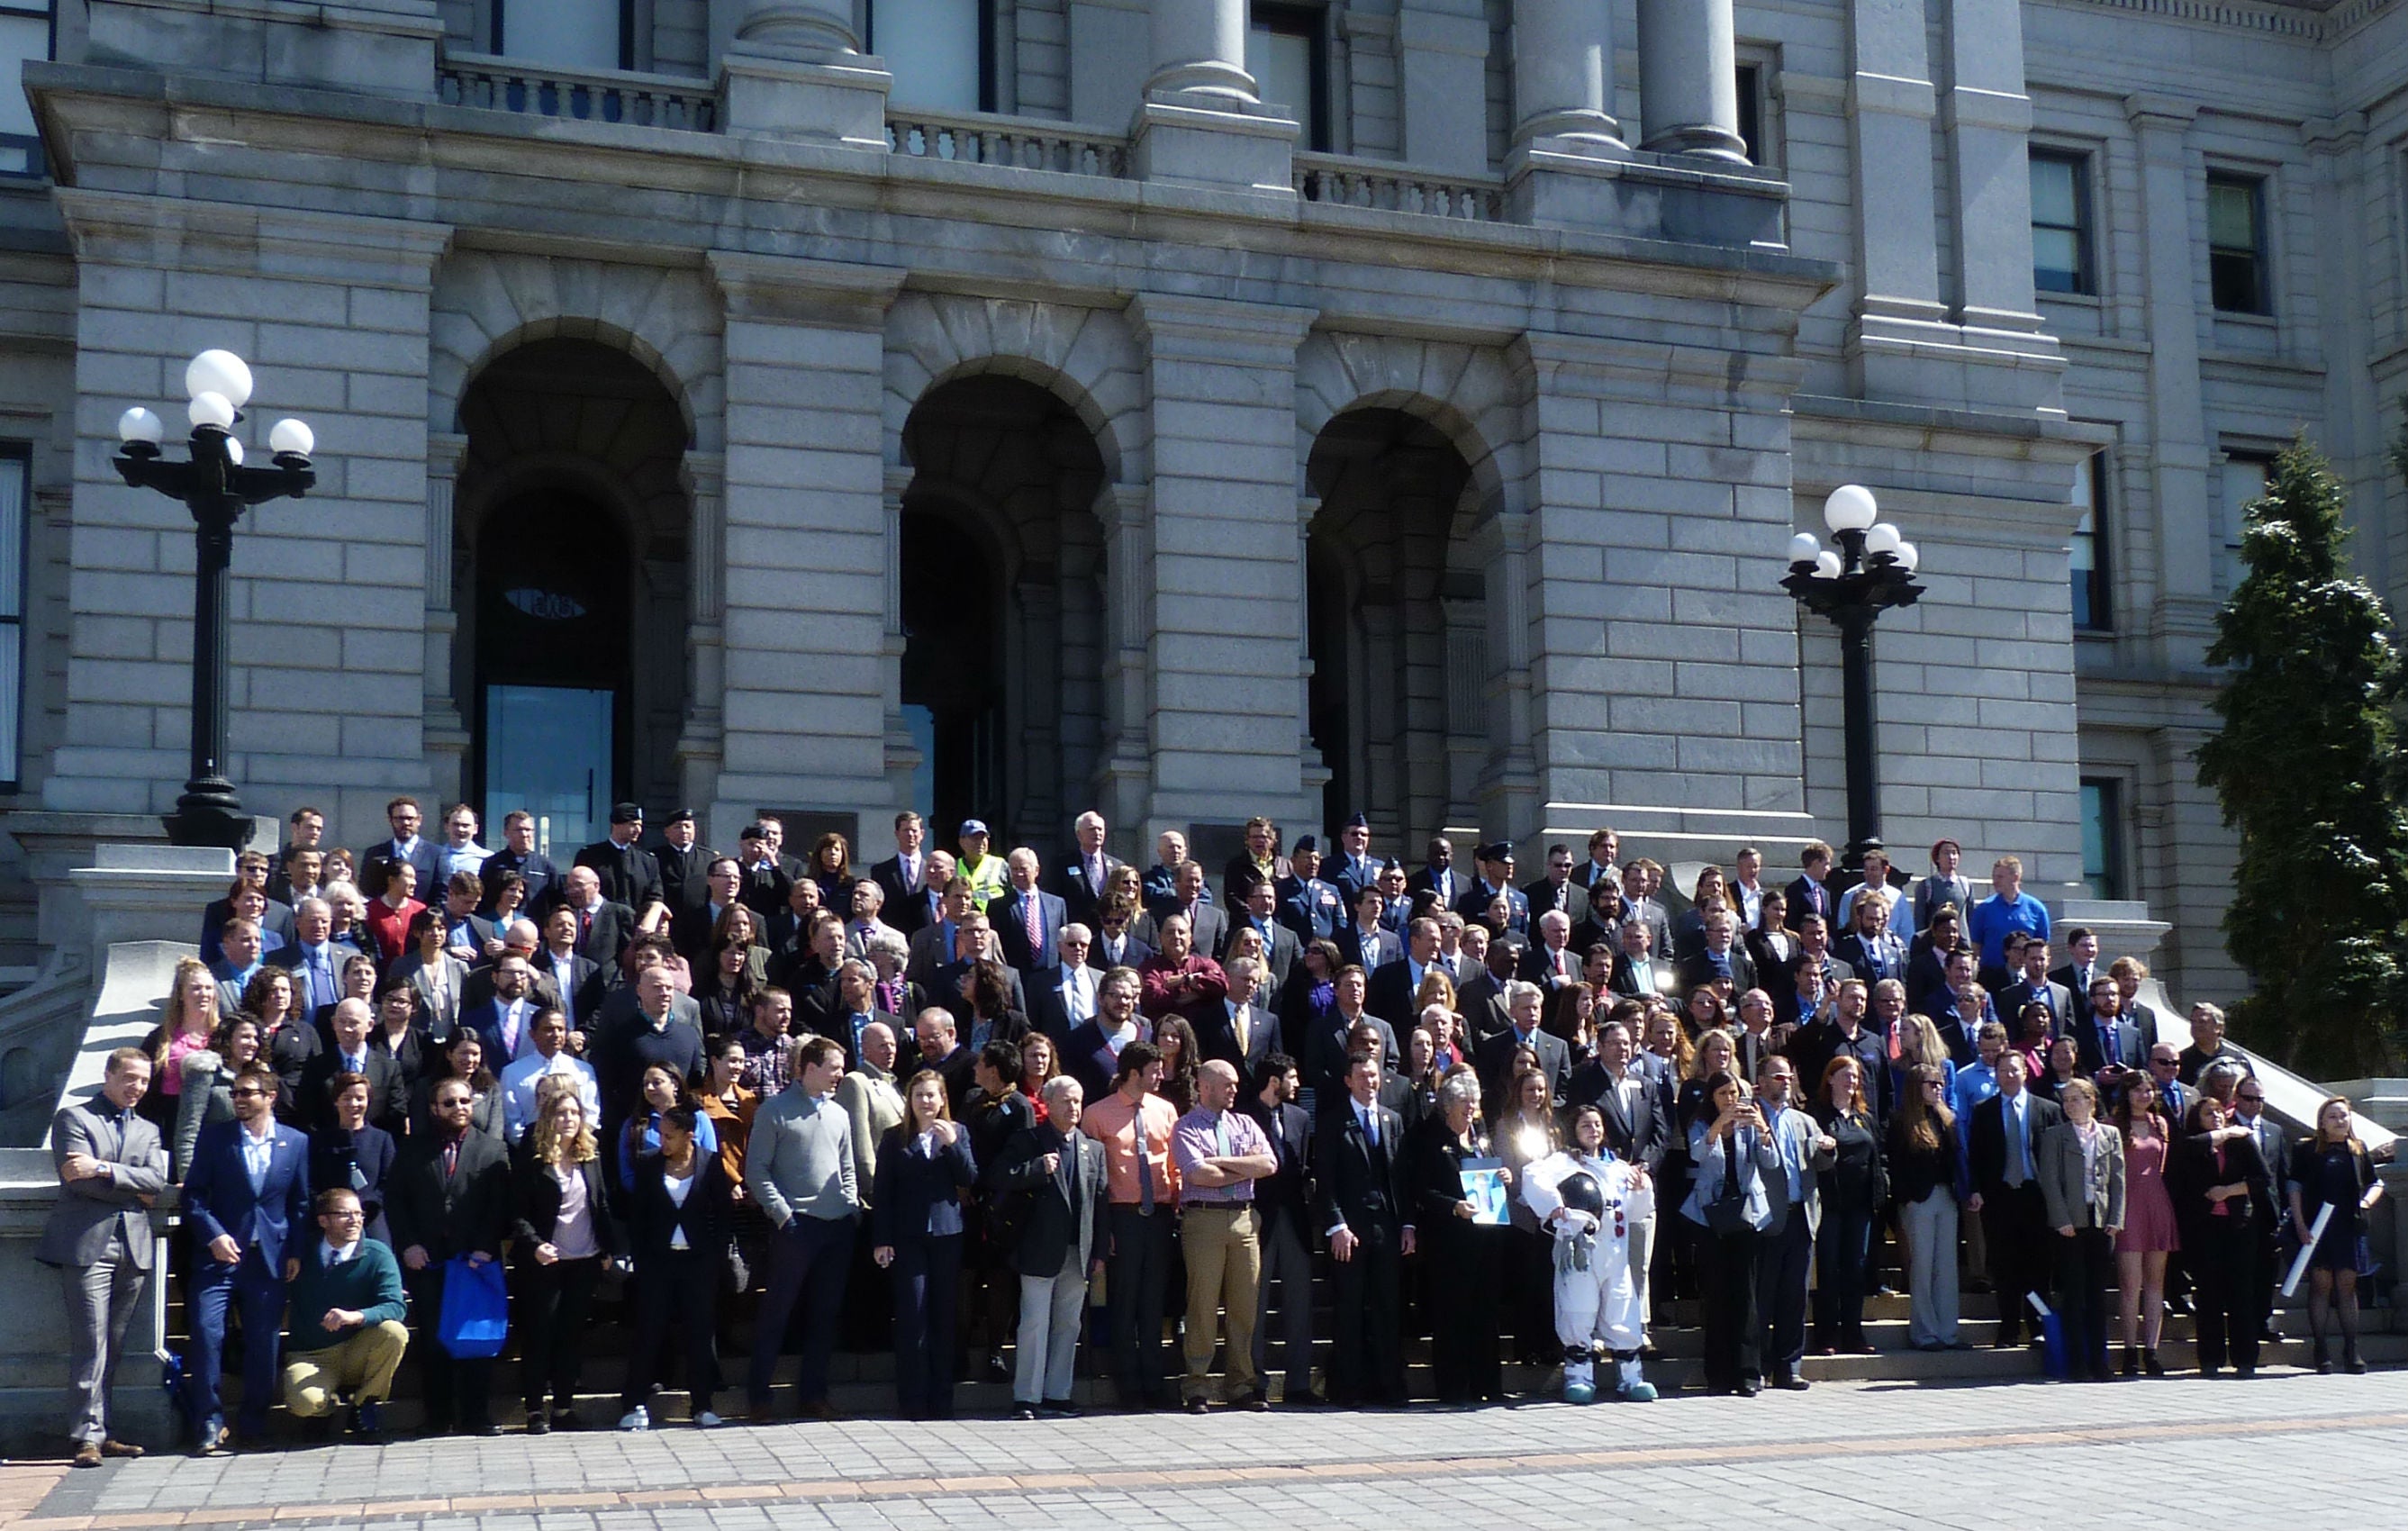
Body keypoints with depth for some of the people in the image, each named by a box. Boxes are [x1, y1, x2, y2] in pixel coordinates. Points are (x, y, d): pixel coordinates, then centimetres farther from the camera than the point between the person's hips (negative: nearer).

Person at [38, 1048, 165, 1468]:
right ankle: (87, 1436, -9)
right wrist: (135, 1191, -2)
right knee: (91, 1345, -10)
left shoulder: (148, 1130, 21)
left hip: (133, 1246, 5)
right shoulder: (72, 1118, 6)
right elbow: (79, 1178, -8)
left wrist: (103, 1170, -9)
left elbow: (156, 1180, 4)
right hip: (88, 1243, -5)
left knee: (114, 1345, 7)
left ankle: (102, 1432, 11)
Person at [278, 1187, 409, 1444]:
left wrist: (356, 1316, -35)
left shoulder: (377, 1255, -5)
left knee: (394, 1332, -30)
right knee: (304, 1401, -33)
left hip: (357, 1353, 1)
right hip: (310, 1357, -1)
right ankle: (327, 1405, 7)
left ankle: (366, 1408, -6)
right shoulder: (302, 1256, 1)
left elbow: (395, 1307, -18)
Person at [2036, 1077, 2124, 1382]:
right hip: (2070, 1223, -2)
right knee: (2073, 1293, -2)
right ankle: (2076, 1361, 2)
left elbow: (2118, 1180, 8)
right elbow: (2050, 1181, -1)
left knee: (2097, 1292, 5)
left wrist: (2116, 1219, -1)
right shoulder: (2054, 1136, 4)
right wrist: (2062, 1220, -9)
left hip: (2102, 1222, 2)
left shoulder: (2111, 1135, 11)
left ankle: (2098, 1361, 10)